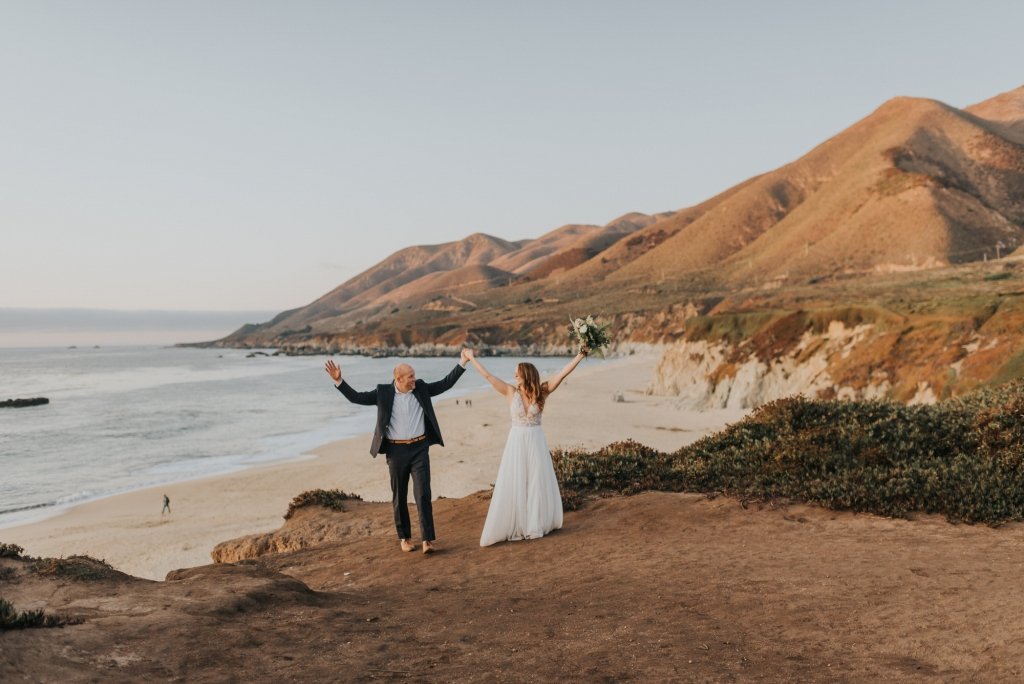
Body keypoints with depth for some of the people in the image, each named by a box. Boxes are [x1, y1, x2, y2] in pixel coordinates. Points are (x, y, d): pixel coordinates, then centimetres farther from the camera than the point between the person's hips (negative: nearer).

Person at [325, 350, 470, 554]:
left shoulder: (421, 388, 4)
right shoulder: (384, 392, -1)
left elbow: (445, 384, 6)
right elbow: (357, 397, -1)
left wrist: (462, 362, -2)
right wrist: (338, 381, -12)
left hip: (420, 448, 0)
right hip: (396, 451, 0)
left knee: (423, 494, -7)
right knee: (399, 497, 9)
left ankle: (427, 539, -6)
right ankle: (404, 537, 23)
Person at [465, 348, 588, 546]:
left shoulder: (542, 392, -4)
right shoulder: (511, 392, -5)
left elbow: (562, 373, -8)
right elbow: (488, 376, -2)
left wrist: (580, 356, -12)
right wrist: (472, 358, 1)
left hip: (536, 442, 1)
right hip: (517, 441, -1)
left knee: (537, 484, 8)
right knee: (514, 485, 2)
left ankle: (535, 525, 20)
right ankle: (514, 527, 9)